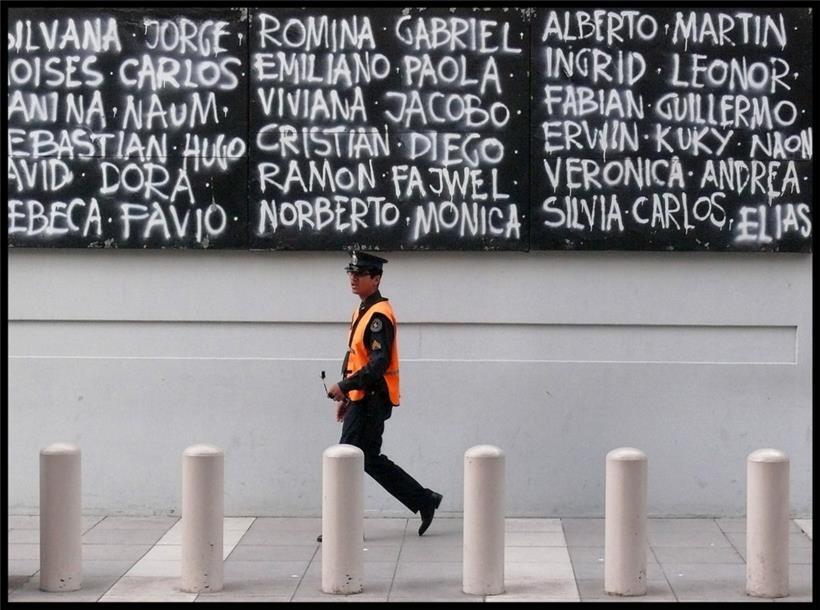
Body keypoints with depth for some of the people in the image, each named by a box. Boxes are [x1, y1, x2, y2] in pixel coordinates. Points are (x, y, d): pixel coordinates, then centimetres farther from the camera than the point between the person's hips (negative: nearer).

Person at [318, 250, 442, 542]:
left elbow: (379, 364, -24)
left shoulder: (379, 316, -16)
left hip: (372, 401, -10)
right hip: (362, 399, 10)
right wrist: (346, 397, 20)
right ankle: (424, 500, 20)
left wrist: (345, 386, -22)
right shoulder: (362, 311, 15)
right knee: (371, 460, 14)